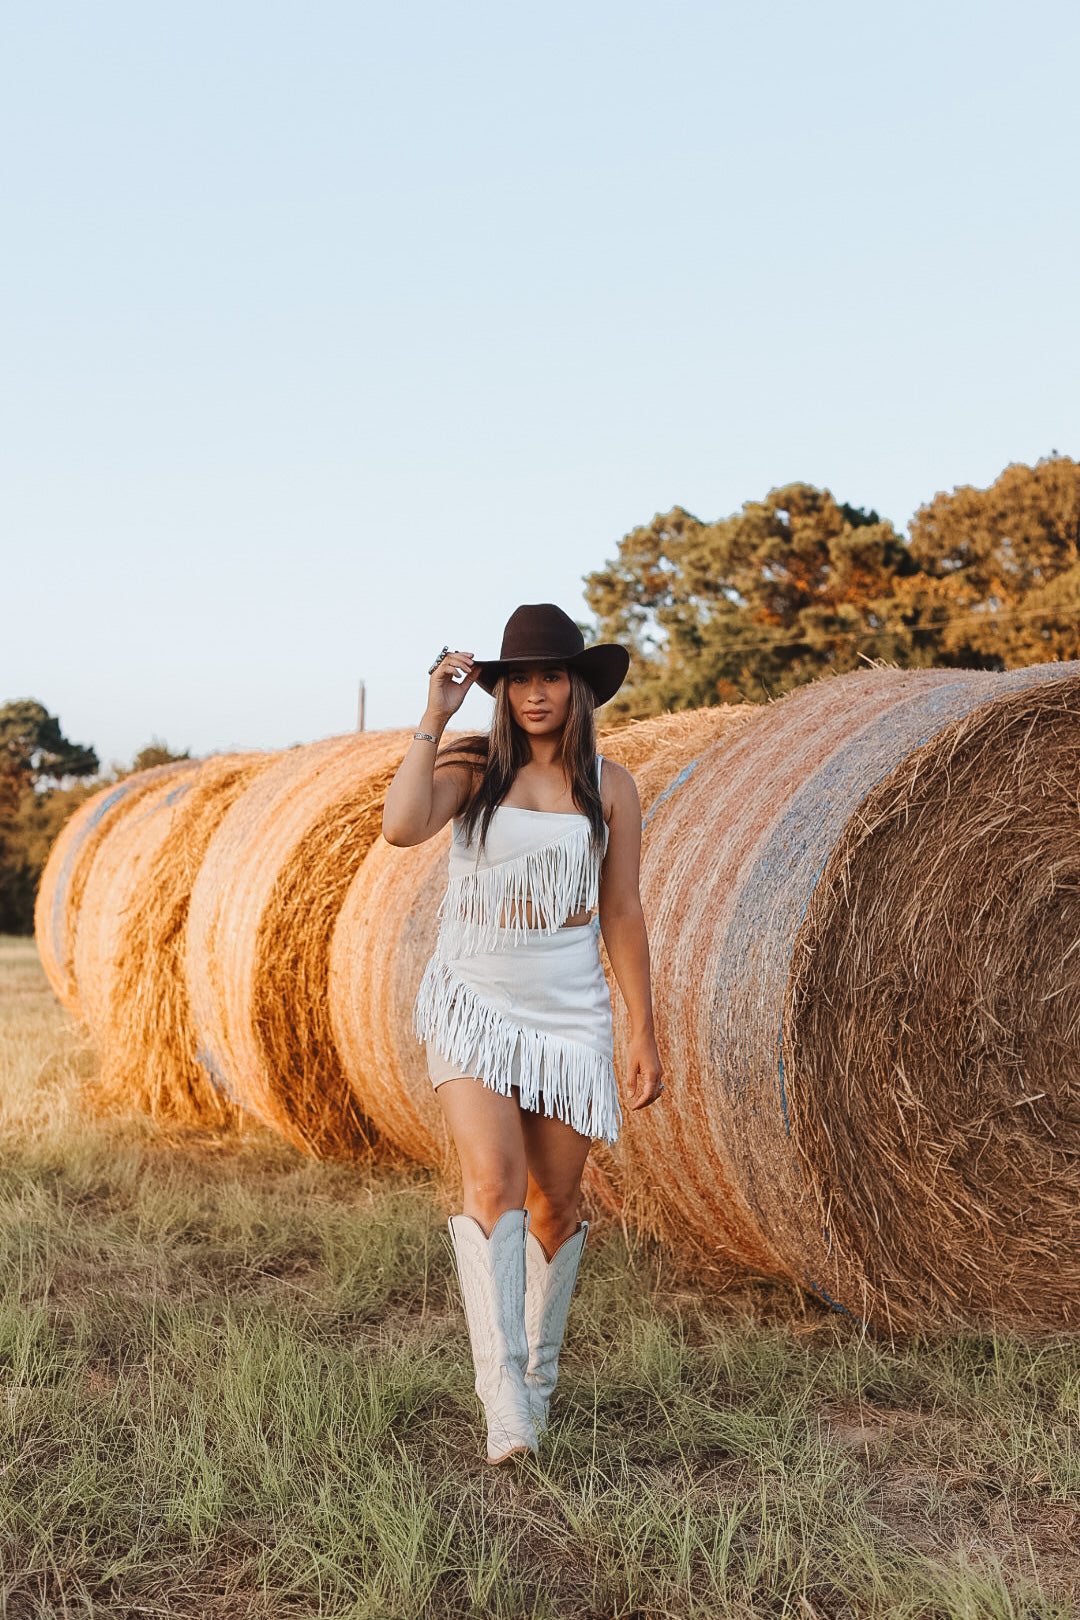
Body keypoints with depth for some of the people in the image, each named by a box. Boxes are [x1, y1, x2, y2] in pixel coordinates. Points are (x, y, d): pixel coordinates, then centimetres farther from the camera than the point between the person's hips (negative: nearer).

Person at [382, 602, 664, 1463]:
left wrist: (645, 1034, 3)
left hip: (567, 1011, 2)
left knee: (556, 1205, 8)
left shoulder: (609, 784, 1)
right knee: (493, 1182, -19)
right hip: (471, 1002, -1)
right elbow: (402, 827, -22)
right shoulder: (472, 764, -1)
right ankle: (502, 1395, -18)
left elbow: (624, 913, 4)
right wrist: (433, 719, -17)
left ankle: (540, 1370, 31)